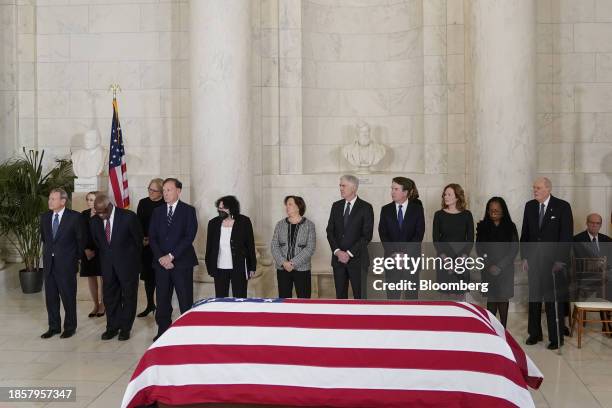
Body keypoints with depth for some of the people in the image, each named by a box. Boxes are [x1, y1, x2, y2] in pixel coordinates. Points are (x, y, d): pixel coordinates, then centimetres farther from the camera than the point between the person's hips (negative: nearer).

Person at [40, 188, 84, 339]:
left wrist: (77, 258, 5)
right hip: (49, 263, 5)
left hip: (66, 263, -5)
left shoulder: (75, 217, -9)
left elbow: (81, 239, -1)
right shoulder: (45, 217, 7)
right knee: (50, 297, 10)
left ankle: (70, 327, 17)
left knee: (68, 297, 4)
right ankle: (54, 327, 22)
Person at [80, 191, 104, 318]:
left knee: (103, 278, 3)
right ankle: (95, 305, 16)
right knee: (91, 278, 7)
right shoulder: (84, 214, 5)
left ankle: (102, 304, 15)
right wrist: (86, 249, -5)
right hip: (88, 251, 4)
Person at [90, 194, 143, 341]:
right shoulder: (94, 221, -4)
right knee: (109, 296, 8)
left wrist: (133, 258, 6)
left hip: (127, 263, -4)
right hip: (107, 265, 4)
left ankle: (125, 328, 16)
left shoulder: (128, 217, -17)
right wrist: (106, 256, 12)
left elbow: (138, 239, -3)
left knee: (129, 296, 6)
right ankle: (112, 327, 19)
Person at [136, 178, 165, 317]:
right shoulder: (143, 203, 8)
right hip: (145, 246, 5)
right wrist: (141, 239, -4)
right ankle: (150, 304, 22)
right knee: (148, 276, 11)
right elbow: (138, 224, 9)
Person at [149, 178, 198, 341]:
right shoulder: (157, 211, 13)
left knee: (185, 301, -1)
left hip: (182, 262, -4)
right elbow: (152, 237, 8)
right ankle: (163, 332, 16)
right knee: (162, 300, 7)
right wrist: (161, 258, -7)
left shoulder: (188, 210, 1)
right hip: (161, 262, 4)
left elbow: (189, 236, -8)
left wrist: (171, 256, -13)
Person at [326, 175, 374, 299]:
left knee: (360, 295, -1)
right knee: (340, 295, 8)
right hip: (338, 258, 4)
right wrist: (337, 251, -8)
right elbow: (330, 231, 7)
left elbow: (367, 235, -9)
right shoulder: (336, 206, 10)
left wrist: (349, 253, -13)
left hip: (357, 259, -4)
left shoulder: (366, 207, -4)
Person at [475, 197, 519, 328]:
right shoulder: (482, 226, 2)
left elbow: (514, 249, -3)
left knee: (503, 298, 1)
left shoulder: (510, 227, 0)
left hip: (505, 269, 0)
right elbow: (479, 248, 2)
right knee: (491, 298, 0)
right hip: (488, 269, 1)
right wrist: (489, 265, -8)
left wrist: (500, 266, -10)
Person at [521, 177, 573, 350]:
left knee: (554, 300, -1)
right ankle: (535, 333, 22)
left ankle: (556, 338, 9)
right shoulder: (530, 206, 7)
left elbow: (567, 235, -7)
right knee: (534, 298, 10)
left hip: (554, 261, -4)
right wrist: (524, 257, 5)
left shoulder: (562, 207, -5)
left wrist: (560, 260, -11)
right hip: (534, 260, 4)